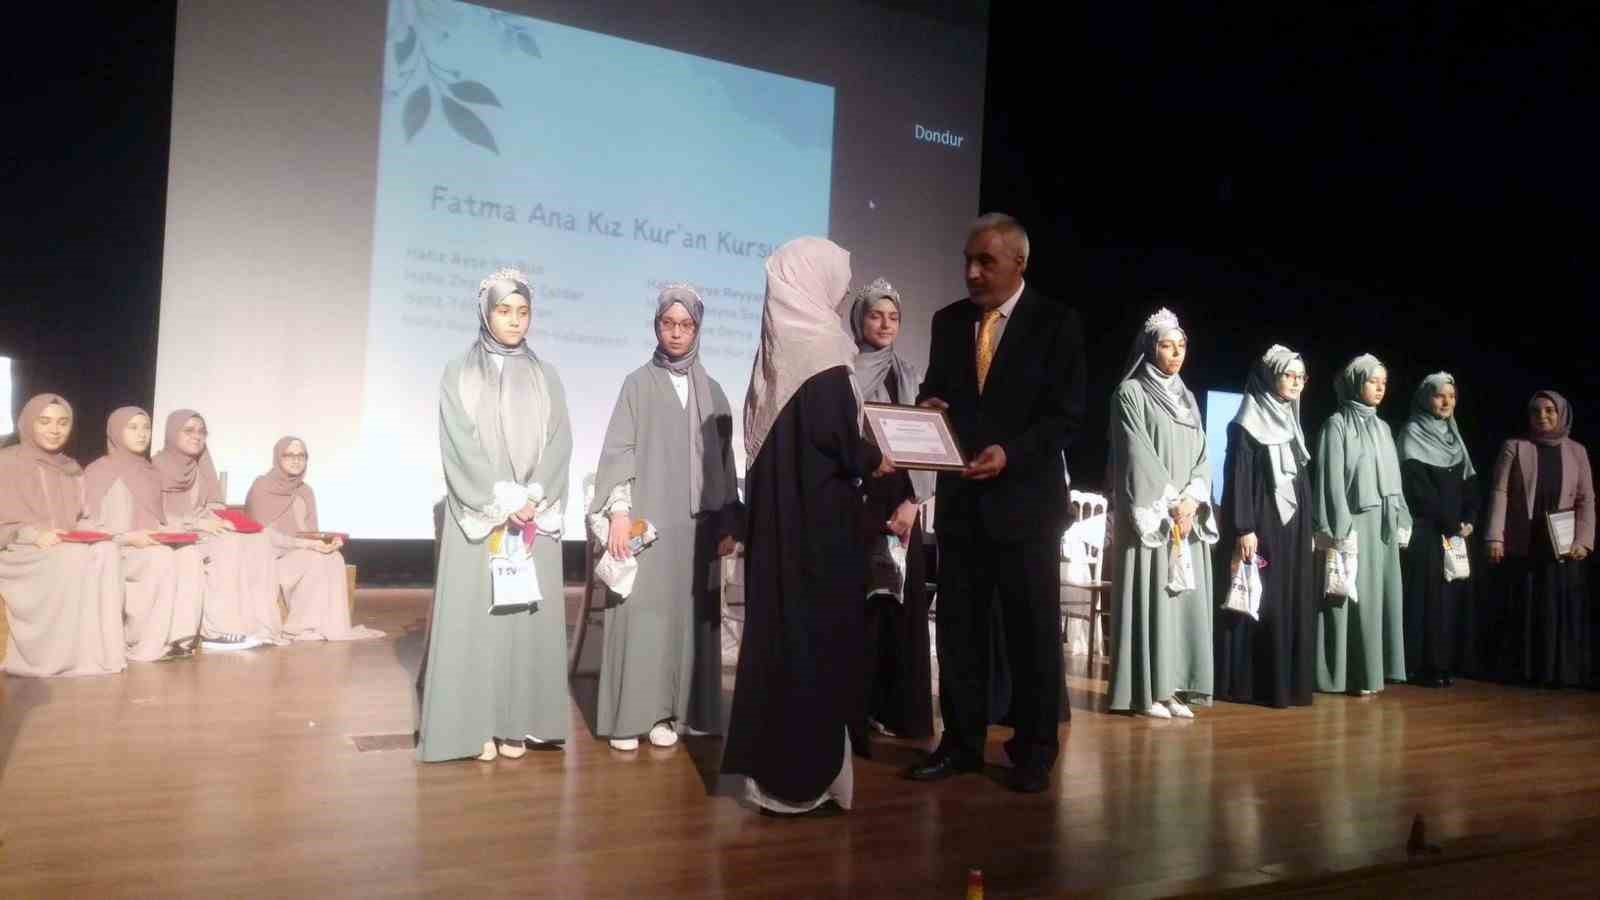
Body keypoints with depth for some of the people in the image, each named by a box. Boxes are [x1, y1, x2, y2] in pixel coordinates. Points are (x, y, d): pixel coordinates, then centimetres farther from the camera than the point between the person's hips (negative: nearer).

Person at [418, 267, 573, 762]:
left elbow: (559, 444, 2)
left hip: (535, 517, 2)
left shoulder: (545, 377, 10)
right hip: (478, 514, -2)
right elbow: (461, 445, -6)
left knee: (528, 616, 1)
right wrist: (504, 501, -14)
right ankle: (475, 724, 4)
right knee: (475, 615, -3)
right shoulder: (459, 373, 3)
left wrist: (532, 500, -11)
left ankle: (516, 723, 8)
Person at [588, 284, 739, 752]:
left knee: (685, 614, 3)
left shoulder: (712, 391, 12)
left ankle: (669, 712, 10)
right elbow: (619, 450, -2)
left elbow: (724, 459, 12)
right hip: (646, 517, -3)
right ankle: (629, 715, 3)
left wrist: (728, 523, 8)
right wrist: (618, 512, -13)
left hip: (696, 521, 3)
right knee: (640, 613, -4)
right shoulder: (638, 384, 4)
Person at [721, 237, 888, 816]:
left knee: (780, 630, 13)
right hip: (817, 515, -8)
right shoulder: (820, 342, -14)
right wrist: (873, 461, 0)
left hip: (777, 511, 8)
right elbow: (835, 434, -20)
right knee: (815, 633, 0)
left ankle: (773, 766, 23)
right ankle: (803, 779, 9)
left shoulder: (779, 344, 11)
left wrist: (859, 456, 16)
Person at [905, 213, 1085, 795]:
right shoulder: (948, 321, 9)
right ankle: (961, 741, 21)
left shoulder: (1056, 324, -4)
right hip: (960, 496, 4)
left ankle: (1035, 750, 18)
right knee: (958, 625, 9)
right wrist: (929, 406, -8)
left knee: (1032, 630, 5)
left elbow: (1066, 415, -8)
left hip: (1025, 498, -4)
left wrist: (1010, 453, -22)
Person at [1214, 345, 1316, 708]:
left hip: (1293, 527, 8)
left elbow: (1302, 482, 19)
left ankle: (1288, 682, 14)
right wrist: (1243, 529, -21)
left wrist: (1309, 529, 16)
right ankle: (1250, 685, -1)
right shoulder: (1247, 424, -9)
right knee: (1259, 604, -6)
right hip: (1261, 527, -8)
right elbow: (1237, 480, -14)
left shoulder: (1292, 424, 15)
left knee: (1292, 604, 7)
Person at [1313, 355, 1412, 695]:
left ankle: (1373, 670, 13)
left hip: (1384, 525, 7)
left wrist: (1401, 520, 11)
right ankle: (1350, 674, 1)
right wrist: (1341, 530, -17)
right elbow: (1332, 480, -11)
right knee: (1355, 597, -5)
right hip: (1354, 522, -7)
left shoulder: (1382, 427, 15)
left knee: (1379, 595, 6)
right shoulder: (1337, 424, -5)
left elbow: (1393, 478, 18)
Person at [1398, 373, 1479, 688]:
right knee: (1428, 595, -7)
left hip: (1457, 530, 6)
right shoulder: (1413, 434, -5)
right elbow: (1419, 487, -13)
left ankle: (1446, 663, 10)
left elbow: (1469, 483, 12)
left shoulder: (1454, 435, 16)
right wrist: (1450, 524, -12)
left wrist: (1468, 520, -4)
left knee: (1453, 594, 4)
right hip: (1426, 530, -6)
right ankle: (1423, 666, -4)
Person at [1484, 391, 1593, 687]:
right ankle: (1524, 671, 9)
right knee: (1523, 613, 3)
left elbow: (1586, 500, 5)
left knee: (1562, 613, 3)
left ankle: (1562, 672, 11)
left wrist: (1583, 540, -7)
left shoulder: (1576, 451, 8)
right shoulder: (1514, 447, 3)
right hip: (1521, 548, -1)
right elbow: (1500, 493, -3)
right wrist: (1495, 537, -11)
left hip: (1563, 549, 1)